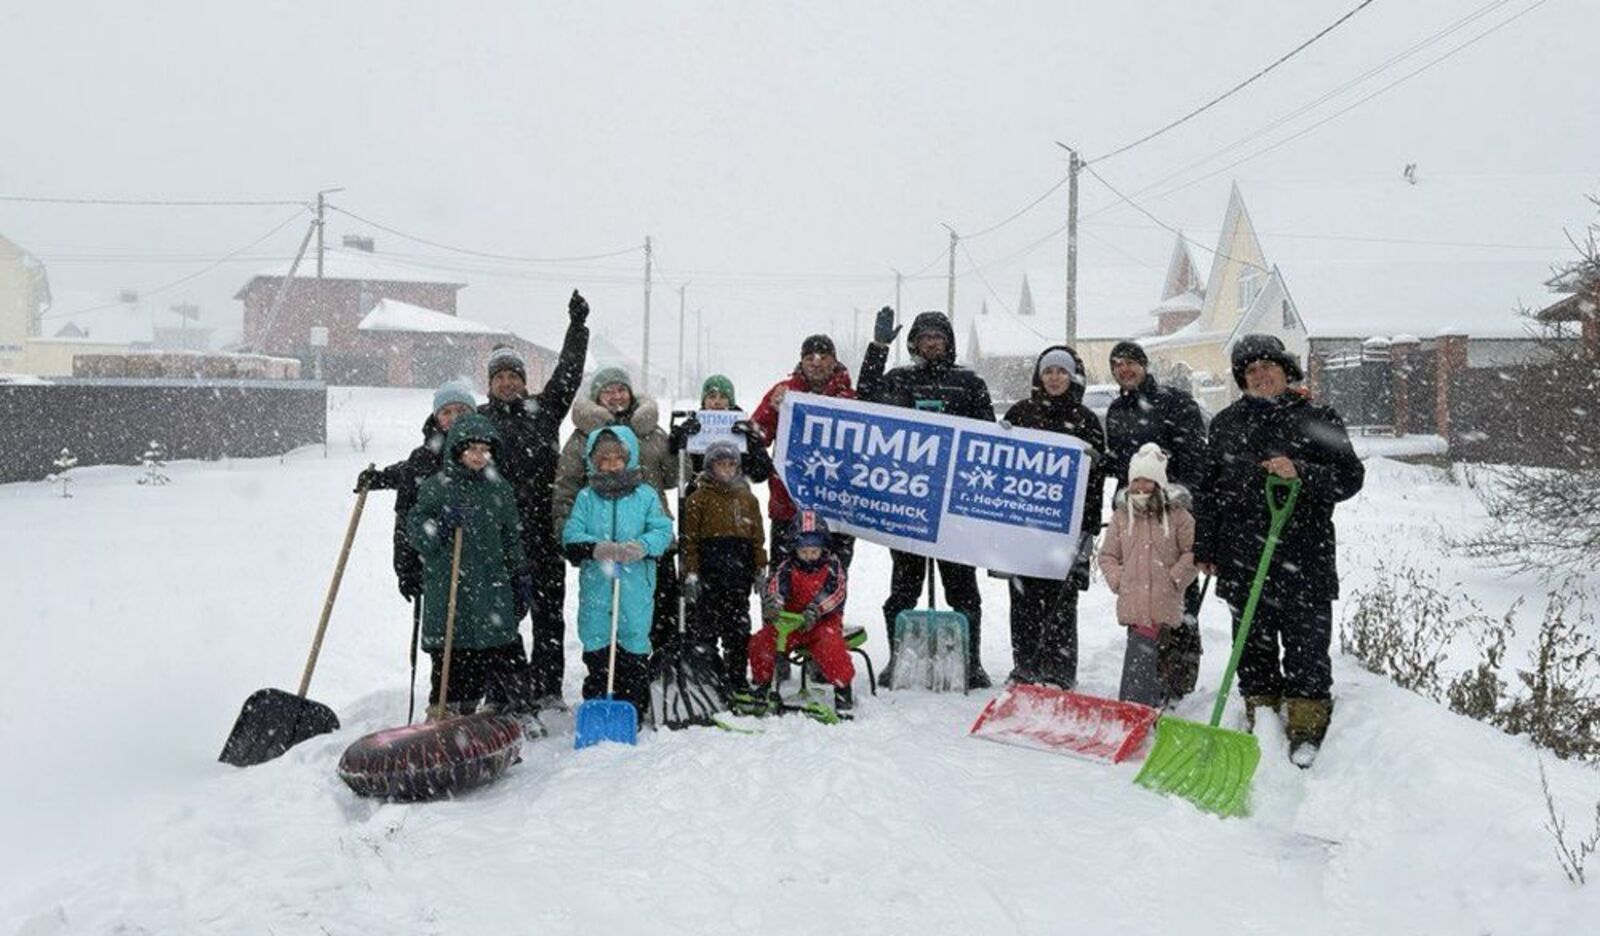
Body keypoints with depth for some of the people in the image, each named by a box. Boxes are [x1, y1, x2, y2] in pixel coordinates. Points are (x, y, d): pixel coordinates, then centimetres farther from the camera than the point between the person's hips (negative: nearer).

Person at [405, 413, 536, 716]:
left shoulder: (500, 488, 12)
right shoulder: (435, 487, 0)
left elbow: (512, 537, 20)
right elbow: (416, 533, -2)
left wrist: (521, 575, 17)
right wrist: (441, 526, -21)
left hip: (493, 588, 3)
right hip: (447, 590, -3)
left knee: (506, 656, 4)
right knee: (452, 659, 2)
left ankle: (518, 713, 16)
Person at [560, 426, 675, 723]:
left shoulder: (646, 495, 4)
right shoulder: (586, 497, 7)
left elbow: (663, 531, -2)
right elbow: (571, 534, -1)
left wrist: (643, 546, -22)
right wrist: (595, 547, -20)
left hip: (635, 587, -1)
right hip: (595, 587, 1)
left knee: (635, 648, 5)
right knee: (596, 647, 8)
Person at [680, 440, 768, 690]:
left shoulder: (748, 498, 14)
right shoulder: (699, 498, 2)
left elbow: (758, 537, 14)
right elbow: (690, 539, -2)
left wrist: (760, 570, 8)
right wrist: (690, 573, -8)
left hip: (740, 571, 4)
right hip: (709, 571, -4)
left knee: (739, 625, 8)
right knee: (708, 624, 0)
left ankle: (738, 677, 16)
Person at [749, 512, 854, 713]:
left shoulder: (832, 566, 1)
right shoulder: (788, 567, 3)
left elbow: (835, 592, -17)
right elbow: (775, 585, -17)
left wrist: (815, 610, -35)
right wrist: (772, 603, -42)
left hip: (823, 621, -2)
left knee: (830, 645, -34)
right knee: (760, 642, -18)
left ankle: (843, 689, -14)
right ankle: (763, 683, 8)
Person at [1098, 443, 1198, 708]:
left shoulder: (1177, 515, 1)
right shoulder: (1121, 515, 9)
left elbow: (1193, 552, 3)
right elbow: (1107, 554, 15)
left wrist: (1174, 579, -4)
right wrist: (1118, 579, 3)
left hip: (1164, 601, -3)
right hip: (1133, 600, 3)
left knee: (1143, 650, -11)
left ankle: (1134, 705, -9)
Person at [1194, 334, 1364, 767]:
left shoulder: (1318, 419, 3)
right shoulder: (1227, 423, 13)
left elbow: (1350, 476, -1)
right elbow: (1208, 489, 15)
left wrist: (1301, 473, -18)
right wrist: (1205, 548, 12)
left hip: (1304, 558, -3)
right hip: (1242, 561, 3)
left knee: (1306, 648, 1)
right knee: (1253, 649, 10)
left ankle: (1307, 733, 12)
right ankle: (1260, 726, 21)